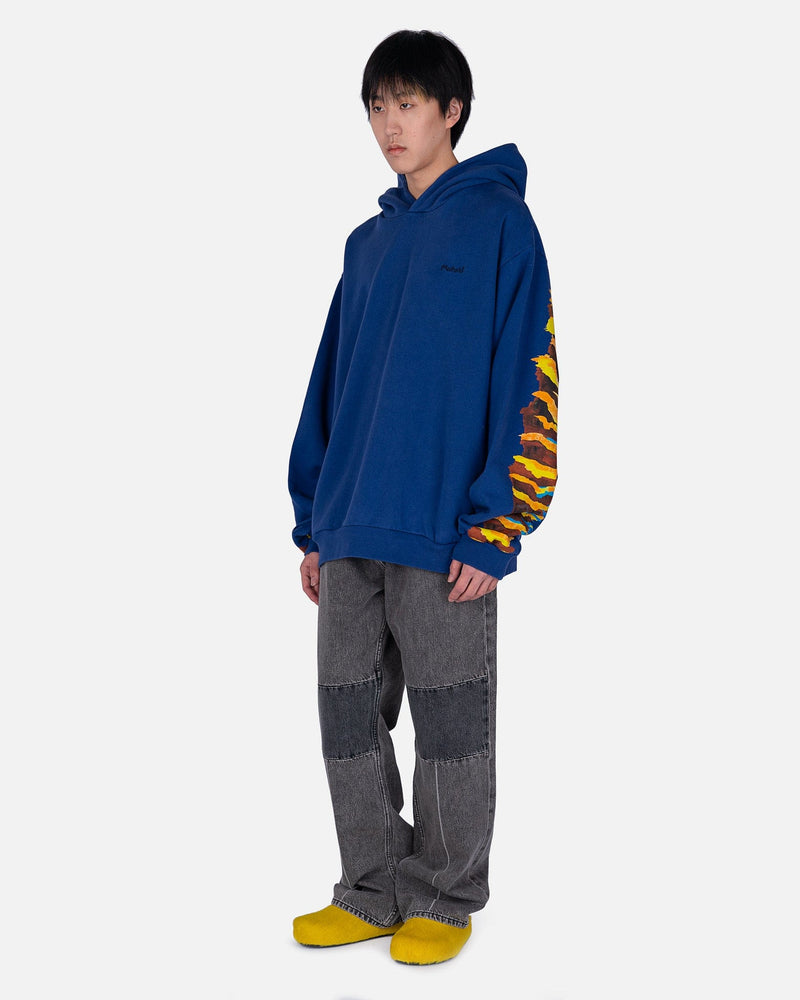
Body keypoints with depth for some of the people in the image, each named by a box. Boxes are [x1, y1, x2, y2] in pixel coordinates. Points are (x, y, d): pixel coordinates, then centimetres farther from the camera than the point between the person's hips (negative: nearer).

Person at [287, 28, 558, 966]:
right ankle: (372, 893, 24)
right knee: (349, 714, 10)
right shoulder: (369, 241, 16)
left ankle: (445, 900, 20)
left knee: (448, 721, 4)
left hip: (443, 534, -6)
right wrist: (313, 520, 12)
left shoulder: (499, 222, -3)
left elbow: (527, 382, -9)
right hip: (352, 529, 6)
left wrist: (493, 529, -15)